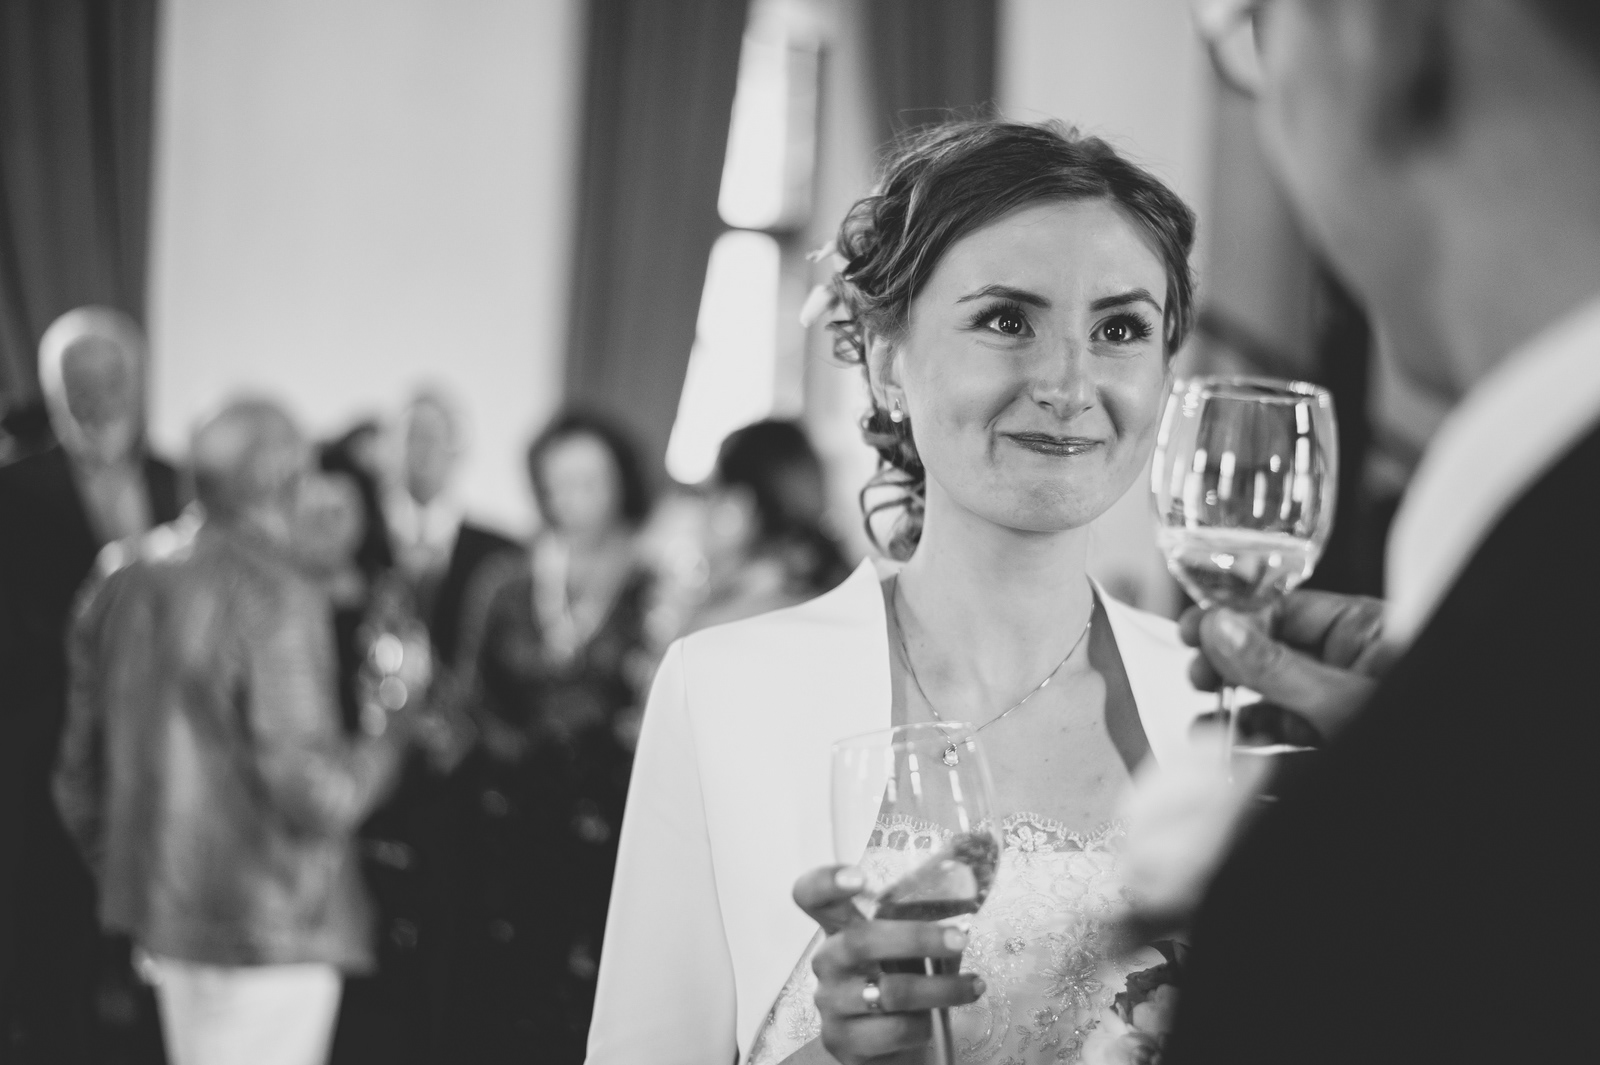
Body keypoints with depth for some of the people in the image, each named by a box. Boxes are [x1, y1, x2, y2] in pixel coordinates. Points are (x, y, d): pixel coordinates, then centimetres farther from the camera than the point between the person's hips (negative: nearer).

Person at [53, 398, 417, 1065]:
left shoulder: (122, 591, 6)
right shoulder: (280, 600, -17)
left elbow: (80, 778, 12)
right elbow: (310, 791, -21)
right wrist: (391, 737, -4)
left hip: (166, 910, 8)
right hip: (269, 925, -8)